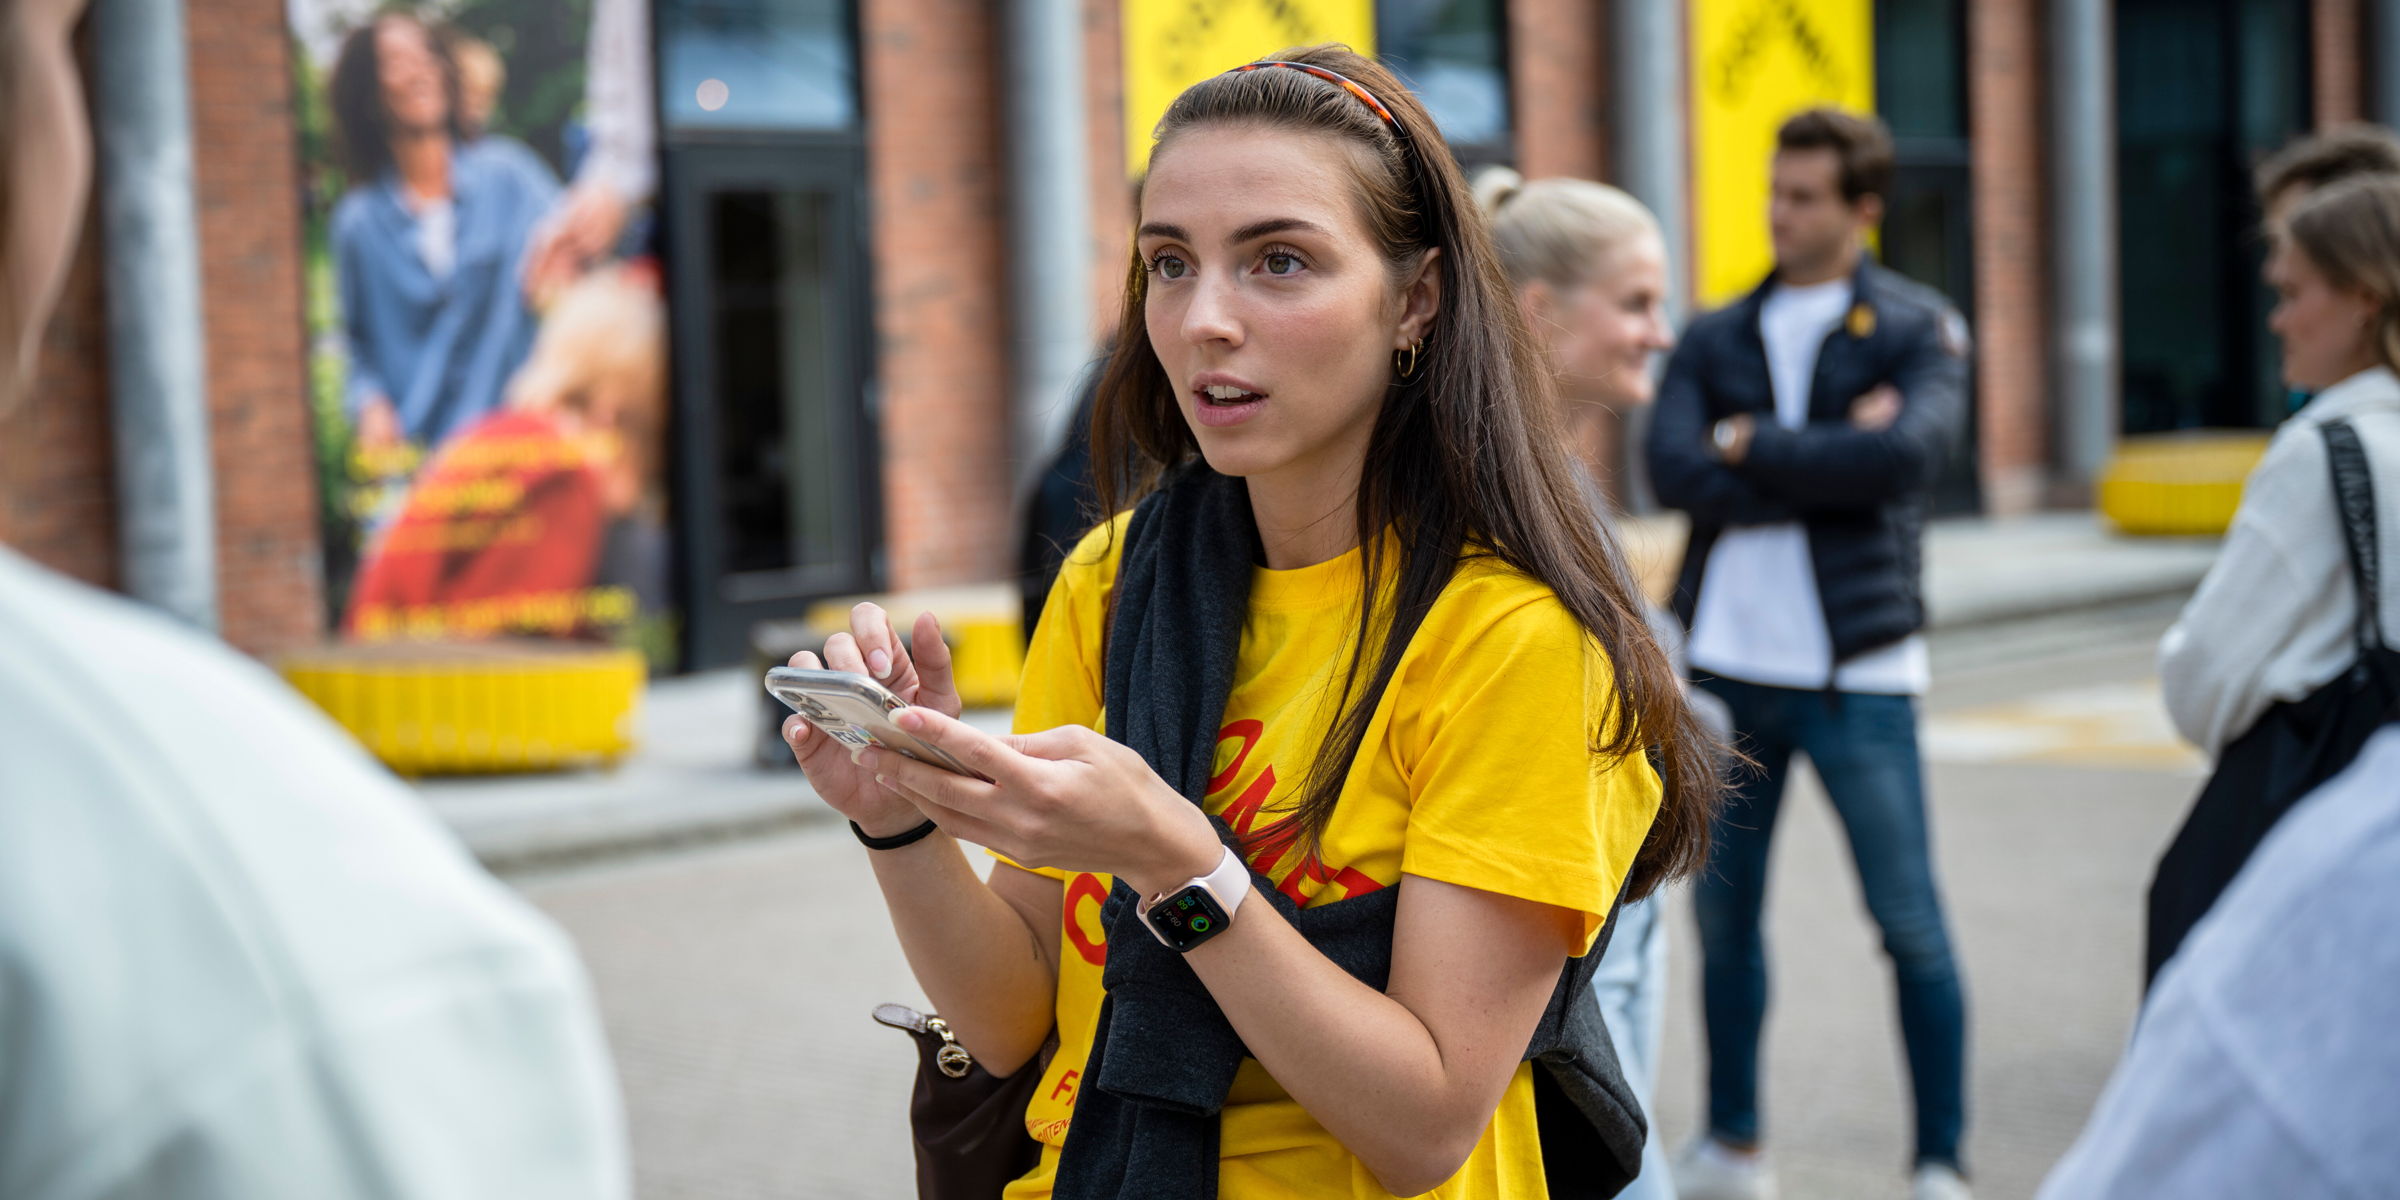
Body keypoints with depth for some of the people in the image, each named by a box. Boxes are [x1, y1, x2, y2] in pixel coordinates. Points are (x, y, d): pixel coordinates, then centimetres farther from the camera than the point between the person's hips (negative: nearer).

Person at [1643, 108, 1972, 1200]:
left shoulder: (1920, 330, 1)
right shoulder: (1716, 339, 9)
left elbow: (1905, 455, -18)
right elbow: (1672, 471, -7)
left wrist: (1750, 444, -10)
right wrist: (1831, 464, -13)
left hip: (1856, 669, -3)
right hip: (1727, 664, 3)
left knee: (1912, 925, 0)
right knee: (1722, 913, 11)